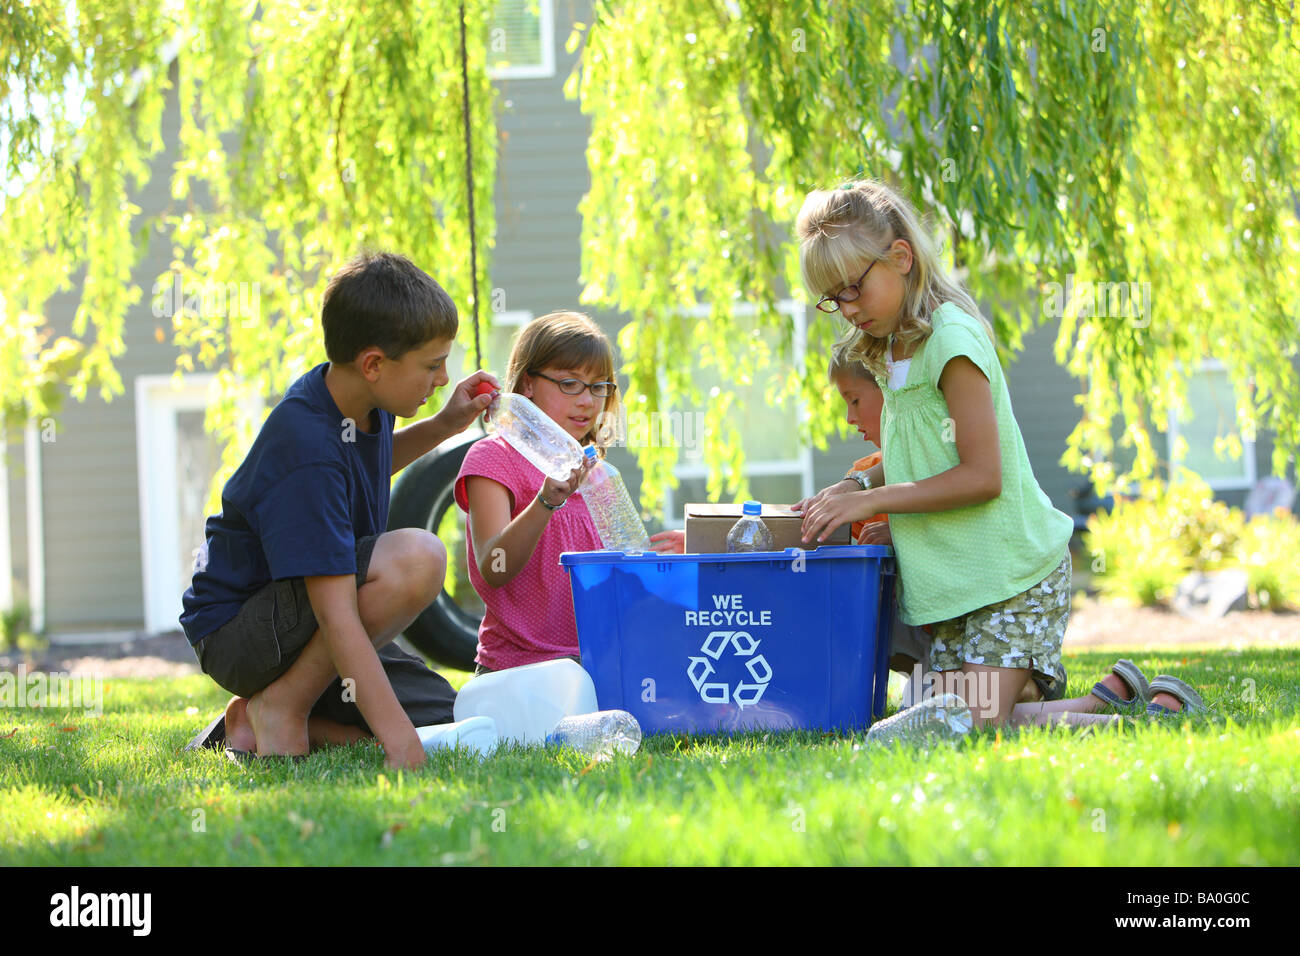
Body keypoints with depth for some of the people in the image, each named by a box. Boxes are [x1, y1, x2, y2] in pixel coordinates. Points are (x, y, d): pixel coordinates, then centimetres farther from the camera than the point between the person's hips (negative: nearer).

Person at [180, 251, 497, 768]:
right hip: (236, 635, -10)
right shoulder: (307, 453, -29)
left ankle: (256, 724, 4)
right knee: (416, 557, -31)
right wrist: (397, 735, -40)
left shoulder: (360, 401, -1)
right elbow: (335, 612, -35)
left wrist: (444, 425, 11)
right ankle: (282, 705, -15)